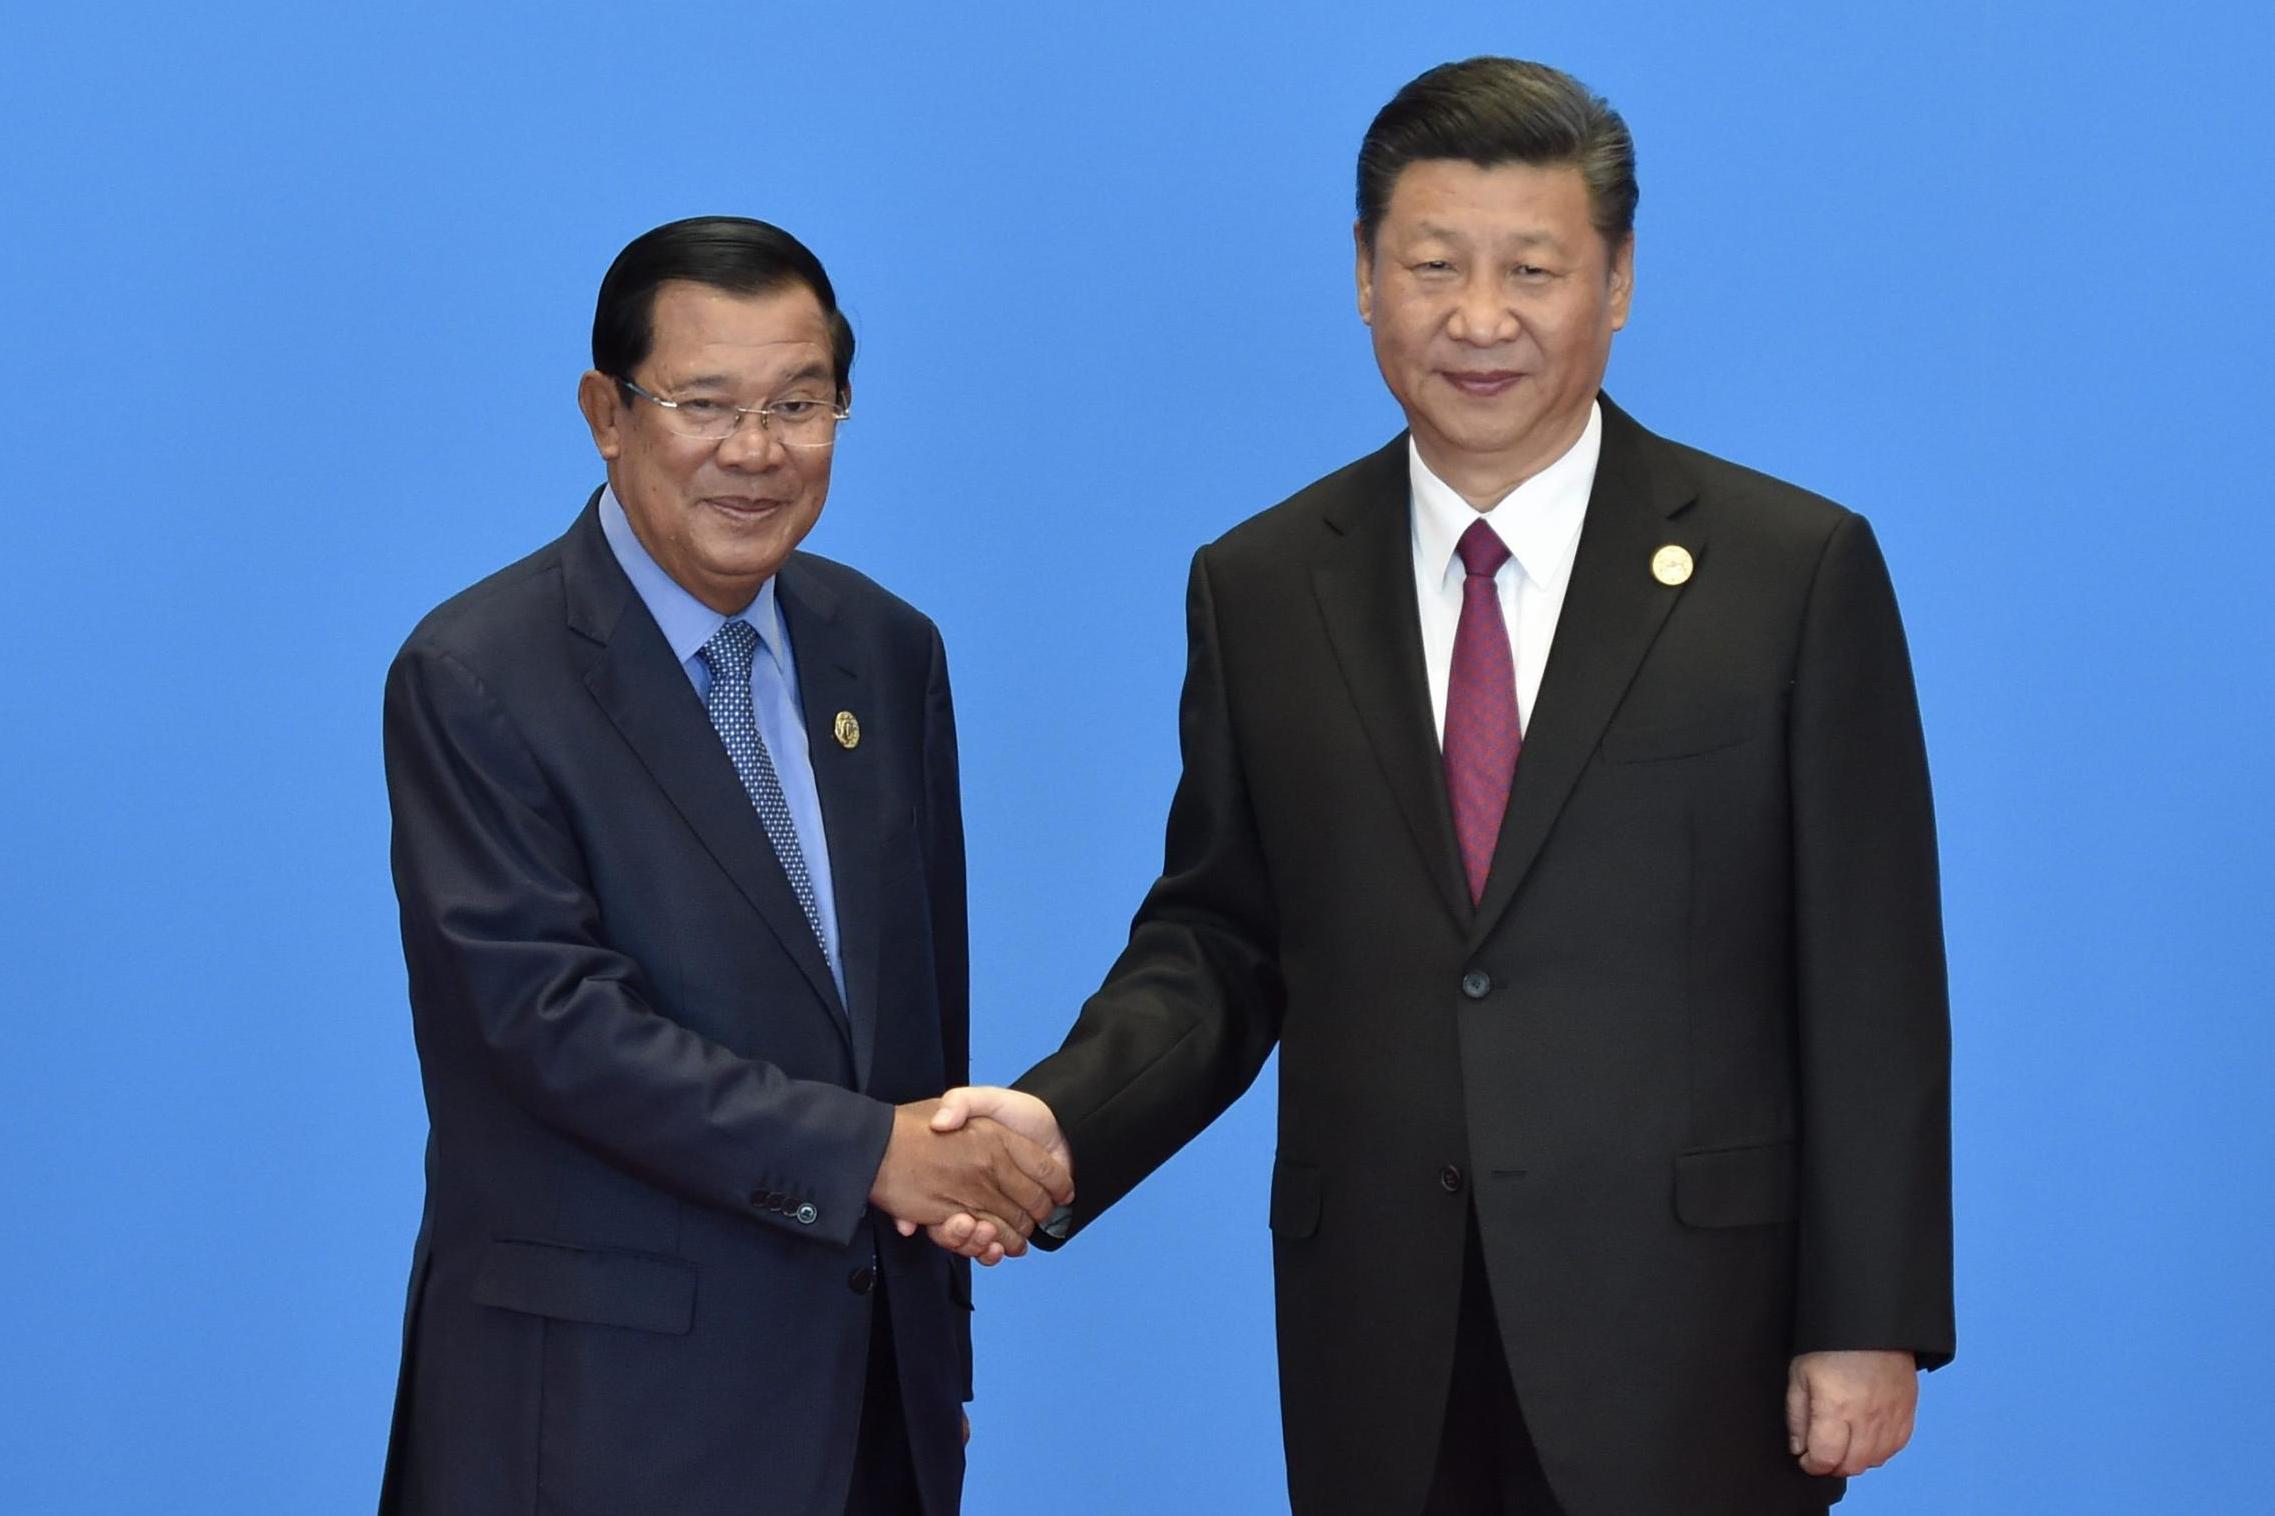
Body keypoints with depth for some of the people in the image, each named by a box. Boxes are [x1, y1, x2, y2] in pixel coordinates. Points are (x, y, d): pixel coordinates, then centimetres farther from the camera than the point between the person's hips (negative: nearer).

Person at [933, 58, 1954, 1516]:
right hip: (1380, 1359, 3)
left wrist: (1871, 1326, -5)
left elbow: (1872, 986, -3)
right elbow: (1218, 940, 9)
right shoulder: (1259, 588, 6)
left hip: (1690, 1337, -2)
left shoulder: (1800, 570, -2)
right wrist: (1062, 1118, -9)